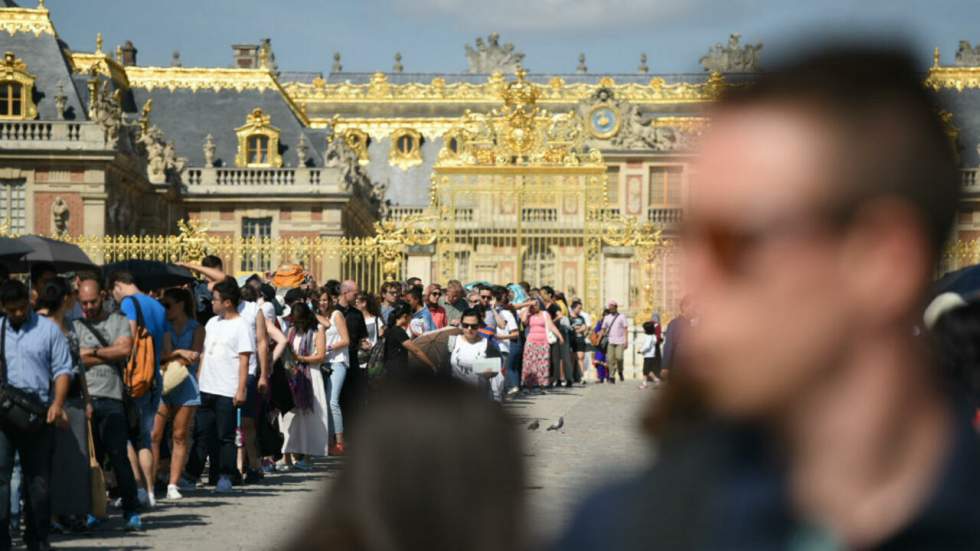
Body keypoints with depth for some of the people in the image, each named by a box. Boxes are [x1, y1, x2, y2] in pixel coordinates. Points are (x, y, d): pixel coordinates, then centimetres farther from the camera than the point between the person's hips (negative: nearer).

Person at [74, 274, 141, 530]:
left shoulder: (119, 322, 11)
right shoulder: (75, 326, 11)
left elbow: (125, 348, -6)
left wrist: (92, 352, -1)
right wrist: (109, 354, -3)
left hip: (112, 398, -2)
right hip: (83, 398, 2)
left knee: (119, 456, -4)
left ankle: (131, 510, 0)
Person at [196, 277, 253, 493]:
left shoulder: (240, 326, -7)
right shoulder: (212, 323, 14)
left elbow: (244, 360, -10)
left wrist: (241, 389, -15)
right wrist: (197, 379, 14)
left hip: (227, 391, -7)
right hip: (206, 388, 7)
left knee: (225, 436, -2)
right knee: (207, 433, 8)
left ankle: (225, 477, 3)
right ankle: (218, 471, 16)